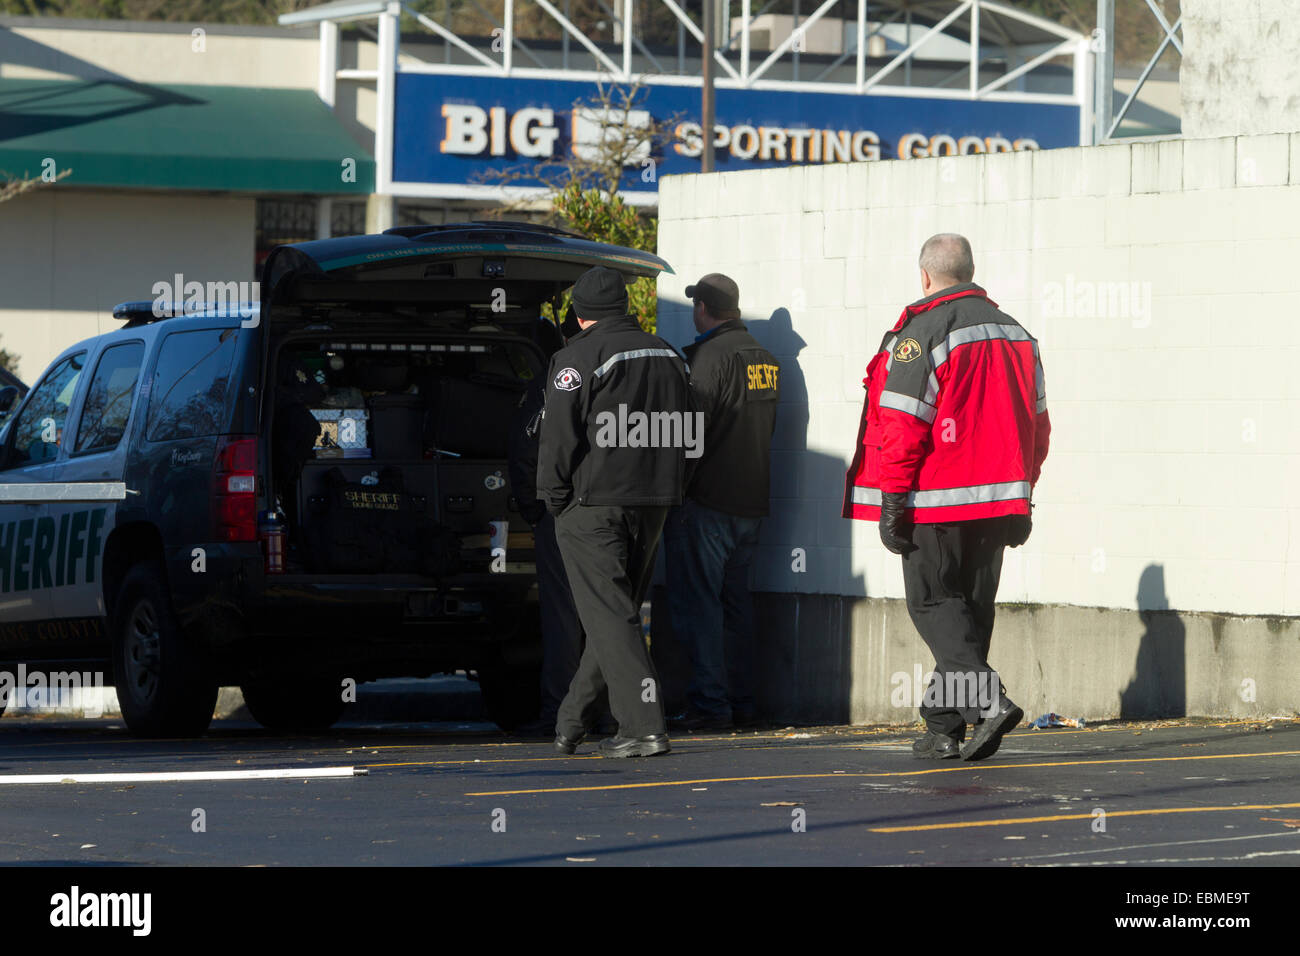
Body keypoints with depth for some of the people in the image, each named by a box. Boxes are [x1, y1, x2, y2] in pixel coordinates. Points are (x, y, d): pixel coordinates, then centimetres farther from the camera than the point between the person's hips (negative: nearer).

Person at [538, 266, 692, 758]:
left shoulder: (578, 358, -10)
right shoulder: (667, 357, 13)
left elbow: (558, 437, -14)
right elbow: (685, 437, 17)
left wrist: (554, 497, -3)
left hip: (593, 506, -7)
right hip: (651, 506, 7)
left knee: (609, 616, -5)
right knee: (617, 611, 14)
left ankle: (644, 726, -13)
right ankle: (572, 721, 22)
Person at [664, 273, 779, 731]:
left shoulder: (711, 356, -15)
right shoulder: (764, 358, 12)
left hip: (706, 502, -8)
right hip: (751, 501, 8)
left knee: (696, 603, -5)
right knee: (735, 601, 14)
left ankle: (709, 703, -8)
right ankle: (740, 702, 15)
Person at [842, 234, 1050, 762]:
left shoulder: (920, 332, -10)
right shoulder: (1015, 333, 13)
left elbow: (902, 424, -15)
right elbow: (1036, 425, 17)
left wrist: (892, 502, -11)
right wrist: (1018, 495, 22)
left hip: (937, 501, -7)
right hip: (997, 500, 7)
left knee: (932, 602, -1)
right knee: (970, 607, 11)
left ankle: (987, 699, -19)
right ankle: (943, 729, 13)